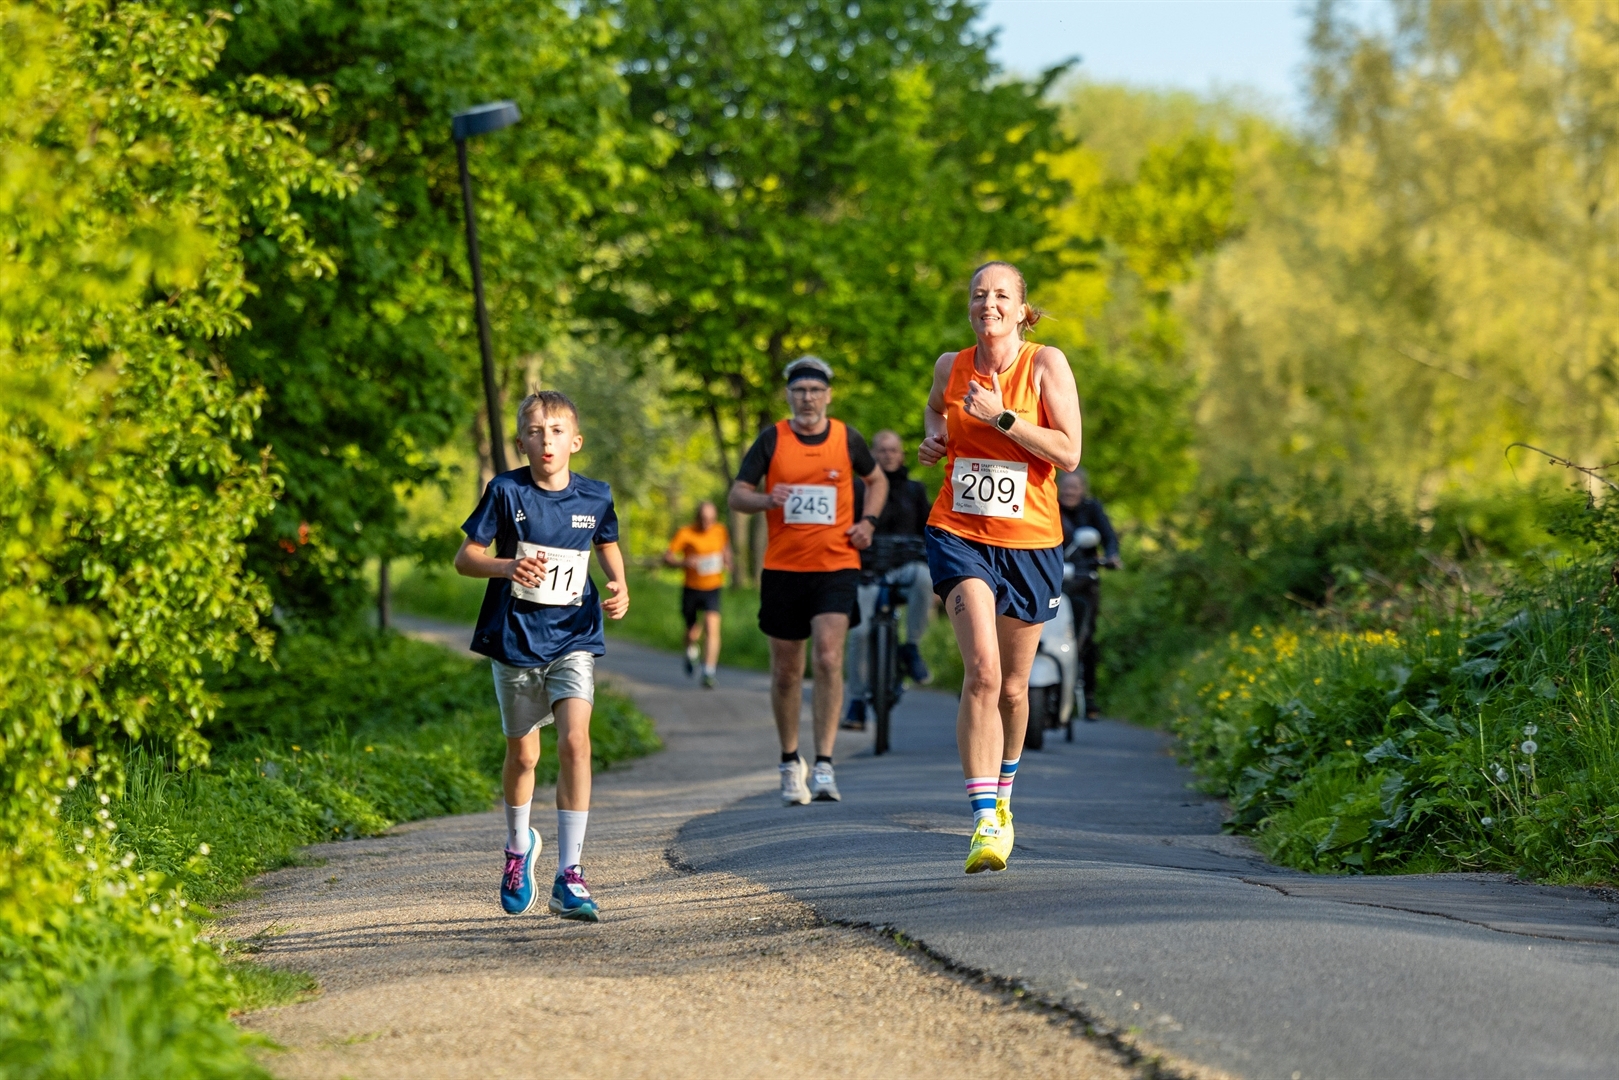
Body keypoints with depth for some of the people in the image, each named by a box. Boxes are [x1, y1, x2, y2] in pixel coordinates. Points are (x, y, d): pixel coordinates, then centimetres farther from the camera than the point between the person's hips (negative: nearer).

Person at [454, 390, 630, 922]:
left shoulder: (595, 497, -1)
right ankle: (518, 845, 42)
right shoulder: (506, 492, -7)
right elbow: (465, 556, -5)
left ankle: (568, 875, -18)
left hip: (573, 639, 0)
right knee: (523, 755, 11)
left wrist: (620, 587, 1)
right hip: (515, 639, 0)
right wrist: (507, 567, -24)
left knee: (575, 741, -19)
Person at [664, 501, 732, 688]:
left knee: (712, 629, -18)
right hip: (691, 588, -1)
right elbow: (667, 557, -10)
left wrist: (727, 563, 2)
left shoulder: (720, 531, 0)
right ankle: (691, 652, 48)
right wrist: (685, 562, -28)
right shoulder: (685, 533, -11)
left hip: (713, 588, 1)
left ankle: (708, 673, -17)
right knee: (692, 633, 11)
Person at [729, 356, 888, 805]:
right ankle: (790, 762, 25)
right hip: (783, 567, 1)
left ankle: (824, 766, -16)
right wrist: (766, 500, -21)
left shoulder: (847, 438, 4)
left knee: (828, 659, -17)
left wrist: (867, 522, 4)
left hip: (836, 566, -1)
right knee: (786, 671, 8)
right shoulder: (772, 439, 1)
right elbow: (737, 495, 1)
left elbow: (877, 480, 22)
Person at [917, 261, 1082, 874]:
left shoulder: (1046, 363, -6)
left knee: (1012, 687, 12)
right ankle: (985, 823, -23)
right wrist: (933, 438, 6)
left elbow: (1068, 453, -13)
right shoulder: (951, 366, 3)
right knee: (982, 671, -21)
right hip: (960, 536, 0)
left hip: (1029, 544, 0)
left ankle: (1002, 795, 40)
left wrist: (1001, 415, -20)